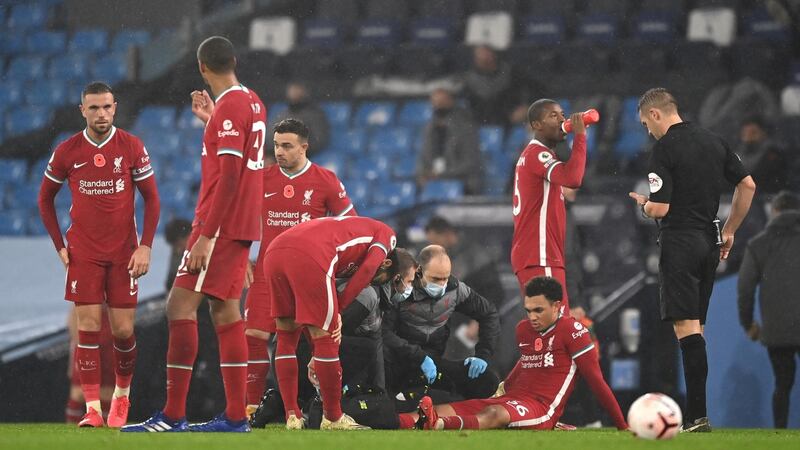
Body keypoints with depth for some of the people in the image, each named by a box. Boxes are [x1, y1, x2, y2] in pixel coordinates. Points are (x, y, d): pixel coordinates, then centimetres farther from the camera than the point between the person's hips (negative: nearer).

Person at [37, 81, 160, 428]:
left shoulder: (131, 147, -3)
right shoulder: (67, 152, -1)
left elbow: (151, 198, 2)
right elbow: (45, 198, 11)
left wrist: (145, 246, -6)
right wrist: (59, 245, 4)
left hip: (123, 253, 0)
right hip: (83, 253, 0)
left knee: (123, 331, 0)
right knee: (88, 327, -7)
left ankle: (122, 394, 25)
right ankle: (92, 409, -6)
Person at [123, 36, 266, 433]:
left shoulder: (229, 107, -15)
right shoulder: (252, 103, 12)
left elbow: (229, 177, -21)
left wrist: (206, 235, -23)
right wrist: (212, 117, 36)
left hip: (220, 225, -9)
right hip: (242, 227, 9)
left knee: (180, 306, -10)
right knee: (224, 310, 11)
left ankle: (173, 416, -13)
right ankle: (235, 416, 10)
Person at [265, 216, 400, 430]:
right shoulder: (386, 234, 25)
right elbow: (368, 269, 2)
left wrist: (316, 355, 35)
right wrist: (338, 310, 7)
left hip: (273, 253, 7)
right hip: (308, 257, -7)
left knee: (286, 337, 19)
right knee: (325, 339, 5)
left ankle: (293, 417, 20)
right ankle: (333, 418, 13)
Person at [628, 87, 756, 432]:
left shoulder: (665, 148, -11)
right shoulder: (714, 142, 11)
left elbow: (660, 208, -16)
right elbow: (748, 186, 13)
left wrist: (643, 203, 6)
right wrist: (729, 231, 20)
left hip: (679, 242, -8)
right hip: (709, 242, 8)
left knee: (686, 328, -11)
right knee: (695, 329, 13)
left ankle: (698, 416, -18)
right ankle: (694, 412, 13)